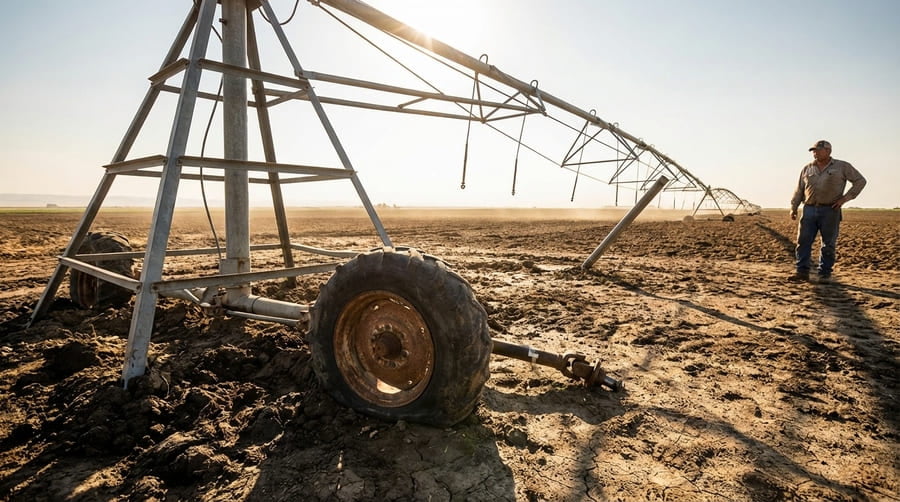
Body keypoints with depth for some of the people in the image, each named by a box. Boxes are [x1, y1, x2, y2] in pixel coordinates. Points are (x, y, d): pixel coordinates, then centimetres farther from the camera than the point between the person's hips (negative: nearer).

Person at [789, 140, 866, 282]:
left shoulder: (842, 166, 6)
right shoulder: (807, 169, 14)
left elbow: (860, 181, 7)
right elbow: (799, 190, 15)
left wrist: (845, 198, -3)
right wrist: (793, 207, 7)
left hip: (830, 211, -2)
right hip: (809, 210, 2)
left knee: (828, 244, 1)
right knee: (803, 241, -5)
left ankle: (824, 274, 8)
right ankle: (802, 271, -2)